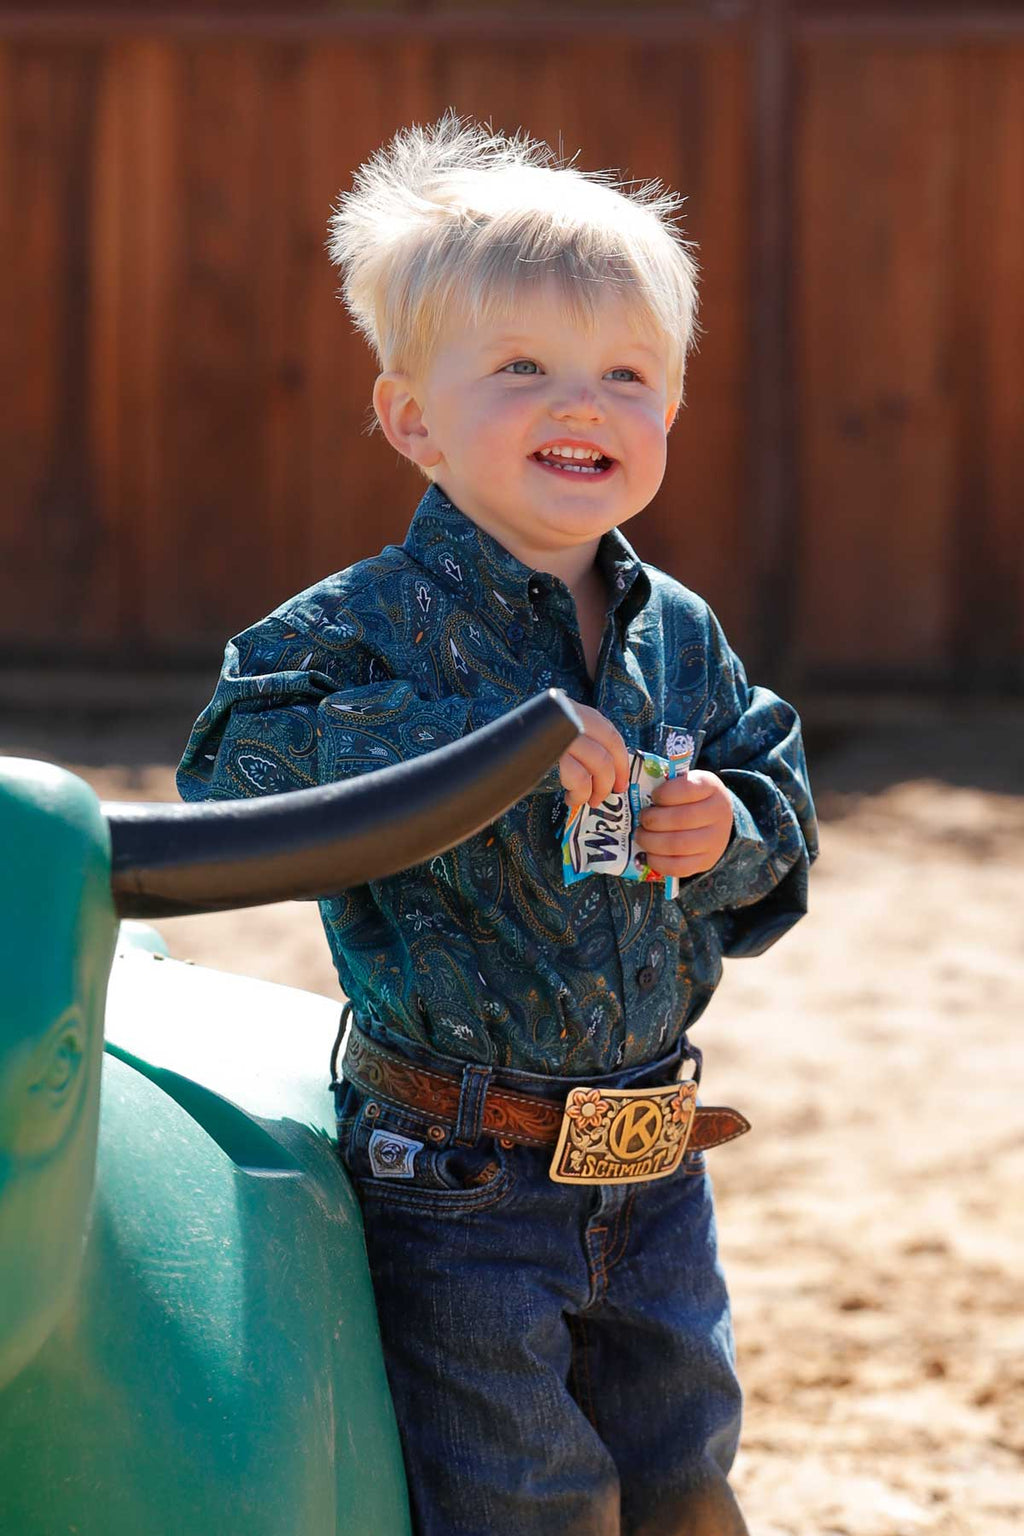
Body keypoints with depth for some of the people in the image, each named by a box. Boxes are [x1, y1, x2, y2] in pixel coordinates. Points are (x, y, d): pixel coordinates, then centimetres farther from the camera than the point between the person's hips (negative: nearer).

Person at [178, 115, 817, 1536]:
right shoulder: (377, 623, -12)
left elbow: (784, 814, 15)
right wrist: (481, 748, -33)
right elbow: (230, 771, -26)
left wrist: (737, 833, -10)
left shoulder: (681, 639, 6)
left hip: (651, 1174, 6)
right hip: (456, 1188, -6)